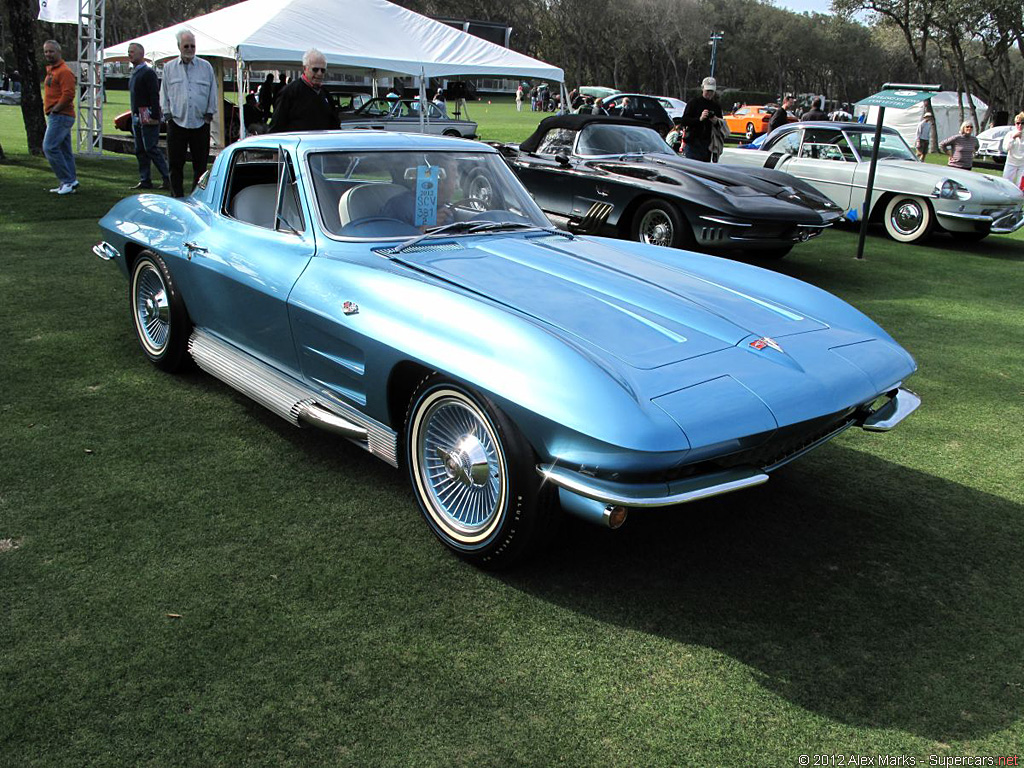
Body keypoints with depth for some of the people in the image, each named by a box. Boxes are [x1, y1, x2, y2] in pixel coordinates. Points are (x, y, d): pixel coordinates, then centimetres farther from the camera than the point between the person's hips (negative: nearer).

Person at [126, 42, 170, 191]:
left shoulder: (148, 72, -10)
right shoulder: (134, 73, 18)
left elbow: (155, 96, -17)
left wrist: (154, 116, -23)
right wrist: (134, 115, 19)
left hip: (147, 116, -9)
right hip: (136, 117, 9)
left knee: (151, 148, -12)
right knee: (140, 150, 8)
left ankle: (168, 177, -7)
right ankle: (145, 180, 11)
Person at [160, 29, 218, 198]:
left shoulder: (206, 67, 8)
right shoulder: (169, 67, 10)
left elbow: (213, 93, 11)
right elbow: (164, 94, 13)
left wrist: (209, 113, 4)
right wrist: (167, 113, 5)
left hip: (200, 122, 0)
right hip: (177, 122, 0)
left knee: (200, 163, 2)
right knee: (175, 164, 0)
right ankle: (177, 198, 7)